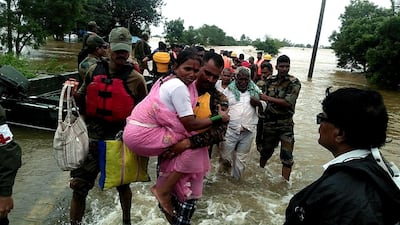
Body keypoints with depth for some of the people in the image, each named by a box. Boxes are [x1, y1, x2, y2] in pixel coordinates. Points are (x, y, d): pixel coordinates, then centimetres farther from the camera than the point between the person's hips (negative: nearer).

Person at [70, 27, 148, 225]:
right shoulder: (94, 71, 1)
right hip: (91, 137, 2)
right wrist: (74, 95, -1)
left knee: (122, 184, 18)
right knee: (79, 186, 5)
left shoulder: (136, 79, -8)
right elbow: (82, 100, 17)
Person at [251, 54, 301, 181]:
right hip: (269, 123, 3)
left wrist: (268, 98, -19)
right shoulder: (270, 80, 3)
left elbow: (288, 103, -21)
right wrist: (257, 102, -9)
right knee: (265, 151, 18)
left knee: (287, 156, -2)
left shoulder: (294, 83, -9)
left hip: (286, 124, -3)